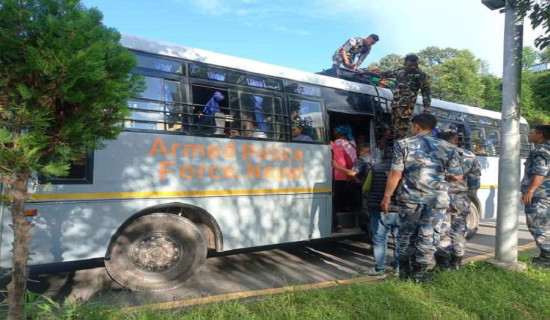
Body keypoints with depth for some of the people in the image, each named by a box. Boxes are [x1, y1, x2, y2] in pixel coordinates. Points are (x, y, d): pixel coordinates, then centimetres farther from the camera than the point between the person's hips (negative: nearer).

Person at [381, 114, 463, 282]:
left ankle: (404, 269, 25)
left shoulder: (403, 144, -2)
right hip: (437, 198, 0)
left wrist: (387, 197, -1)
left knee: (407, 233, 15)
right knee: (428, 235, 10)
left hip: (410, 197, 0)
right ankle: (419, 272, 18)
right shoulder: (448, 147, 3)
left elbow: (395, 174, -7)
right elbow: (457, 176, 1)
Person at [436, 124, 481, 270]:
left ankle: (443, 264, 10)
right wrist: (470, 196, 18)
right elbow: (474, 181, 8)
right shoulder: (470, 156, 4)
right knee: (458, 232, 14)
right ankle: (456, 263, 23)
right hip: (461, 201, 4)